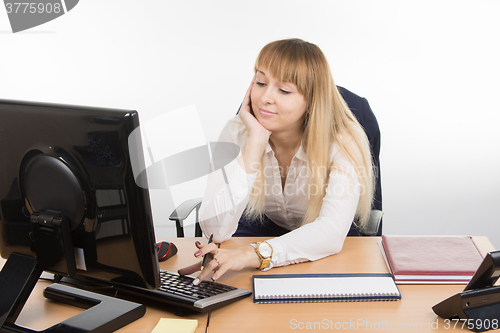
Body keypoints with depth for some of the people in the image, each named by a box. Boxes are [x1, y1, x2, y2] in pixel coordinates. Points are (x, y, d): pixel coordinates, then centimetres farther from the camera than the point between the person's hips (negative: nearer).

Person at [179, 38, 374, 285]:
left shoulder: (344, 142, -25)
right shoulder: (236, 133, -19)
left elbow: (332, 231, -39)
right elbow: (215, 230, -30)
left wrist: (253, 255, -55)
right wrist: (256, 140, -36)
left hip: (323, 252, 0)